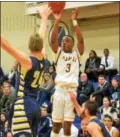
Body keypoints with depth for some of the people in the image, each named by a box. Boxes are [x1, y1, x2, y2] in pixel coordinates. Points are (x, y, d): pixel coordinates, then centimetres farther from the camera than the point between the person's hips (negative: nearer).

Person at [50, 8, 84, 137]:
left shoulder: (77, 53, 9)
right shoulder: (59, 52, 10)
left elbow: (80, 40, -7)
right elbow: (53, 40, -7)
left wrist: (74, 21, -15)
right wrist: (57, 21, -18)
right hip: (59, 89, 0)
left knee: (68, 124, 1)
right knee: (56, 124, 4)